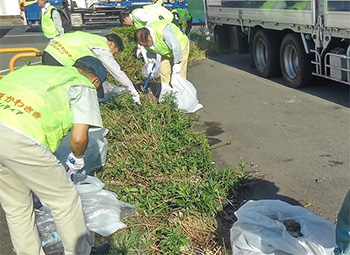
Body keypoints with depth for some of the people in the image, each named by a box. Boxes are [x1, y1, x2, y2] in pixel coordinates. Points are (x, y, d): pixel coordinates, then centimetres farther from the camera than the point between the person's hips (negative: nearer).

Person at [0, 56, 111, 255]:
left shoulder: (40, 70, 29)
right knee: (65, 199, 14)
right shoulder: (84, 87, 10)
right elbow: (79, 138, -2)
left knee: (16, 207, 24)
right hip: (18, 139, -7)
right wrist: (78, 157, 22)